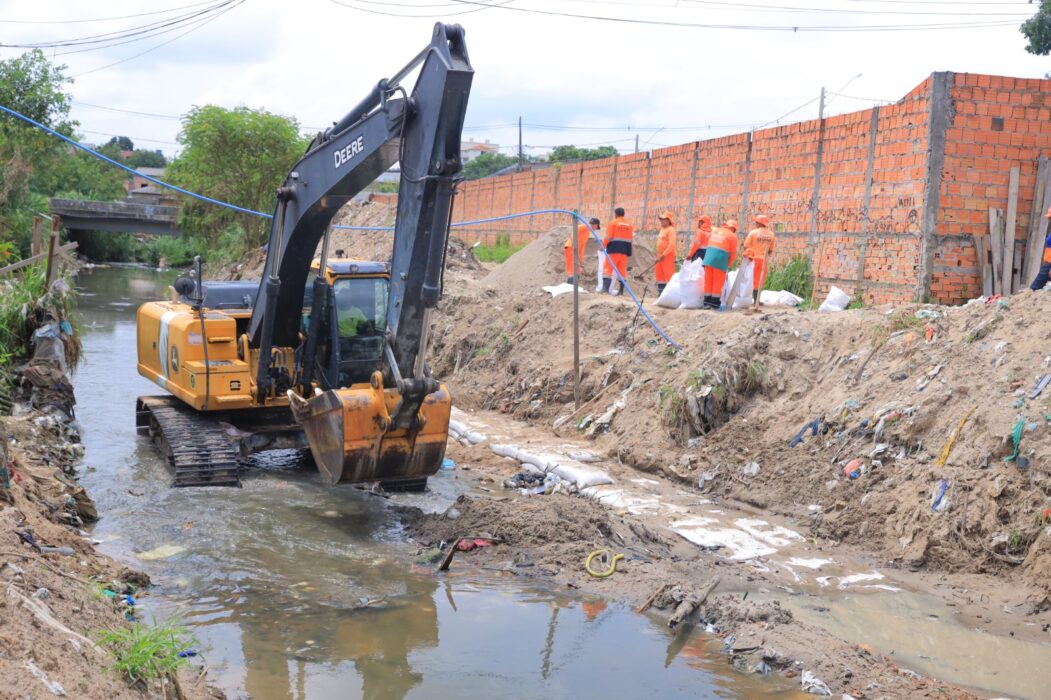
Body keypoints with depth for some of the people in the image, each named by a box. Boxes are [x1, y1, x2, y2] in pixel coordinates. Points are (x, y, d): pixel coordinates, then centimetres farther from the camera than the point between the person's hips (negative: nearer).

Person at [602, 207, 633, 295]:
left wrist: (603, 246, 3)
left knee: (609, 267, -2)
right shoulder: (629, 225, 13)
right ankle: (621, 289, 5)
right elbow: (630, 238, 11)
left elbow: (608, 237, -9)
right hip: (625, 250, 5)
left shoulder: (613, 223, -2)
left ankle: (605, 287, -12)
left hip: (614, 249, -5)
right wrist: (627, 251, 16)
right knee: (622, 269, 7)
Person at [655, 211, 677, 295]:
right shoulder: (662, 229, 18)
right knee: (659, 273, 12)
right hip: (661, 255, 10)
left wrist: (664, 254, -23)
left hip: (668, 256, -10)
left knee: (668, 273, -11)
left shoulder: (671, 230, -10)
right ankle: (661, 291, 19)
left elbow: (672, 244, -20)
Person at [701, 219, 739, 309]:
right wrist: (728, 265, 15)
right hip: (720, 261, -5)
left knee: (708, 281, 9)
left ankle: (707, 302, 13)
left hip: (709, 259, 5)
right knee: (718, 283, 2)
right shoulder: (732, 236, 0)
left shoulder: (715, 231, 15)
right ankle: (715, 303, 4)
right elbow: (733, 254, 1)